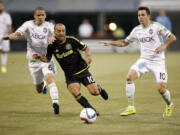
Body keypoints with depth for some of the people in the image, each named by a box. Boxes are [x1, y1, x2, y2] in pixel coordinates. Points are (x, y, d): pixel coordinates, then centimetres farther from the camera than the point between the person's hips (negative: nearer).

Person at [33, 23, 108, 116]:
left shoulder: (71, 40, -11)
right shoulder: (52, 46, -5)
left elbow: (86, 49, -1)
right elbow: (47, 59, 10)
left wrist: (88, 56, -22)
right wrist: (40, 57, -11)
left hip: (82, 70, -1)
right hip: (70, 76, 1)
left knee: (94, 92, -10)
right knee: (75, 93, -26)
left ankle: (99, 88, 30)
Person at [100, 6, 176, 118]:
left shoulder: (156, 26, -9)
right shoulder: (137, 30, 6)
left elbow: (173, 38, -8)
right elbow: (124, 42, 19)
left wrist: (164, 46, -24)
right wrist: (110, 43, 7)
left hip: (158, 61, -4)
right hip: (144, 60, 4)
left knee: (161, 89, -11)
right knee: (129, 77, -19)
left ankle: (169, 105, 25)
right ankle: (131, 107, -12)